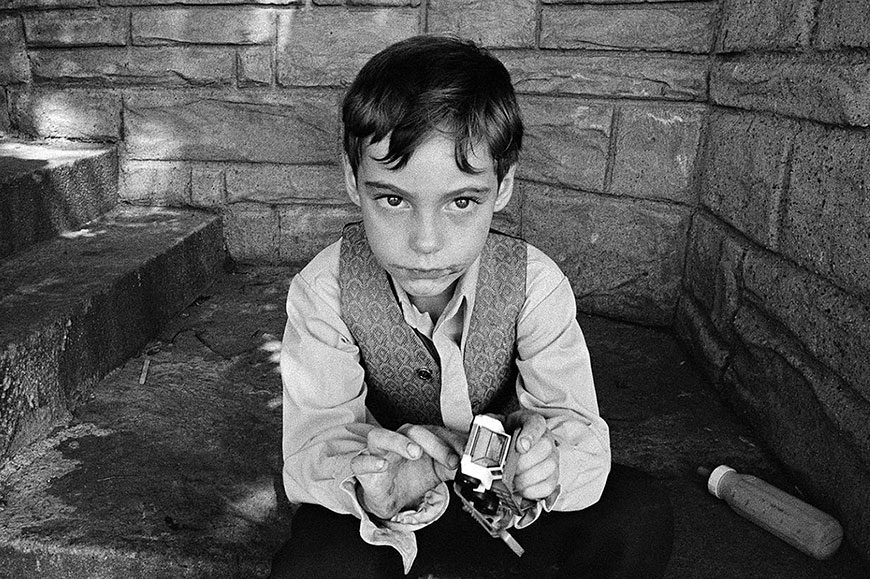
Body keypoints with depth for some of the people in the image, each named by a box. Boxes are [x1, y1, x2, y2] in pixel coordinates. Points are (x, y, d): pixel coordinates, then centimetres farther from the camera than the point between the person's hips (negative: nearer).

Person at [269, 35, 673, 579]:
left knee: (640, 513, -19)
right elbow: (314, 445, -24)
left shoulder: (535, 283, -18)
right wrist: (374, 490, -48)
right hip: (383, 515, -1)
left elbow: (583, 434, -21)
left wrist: (545, 461, -46)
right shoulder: (323, 292, -20)